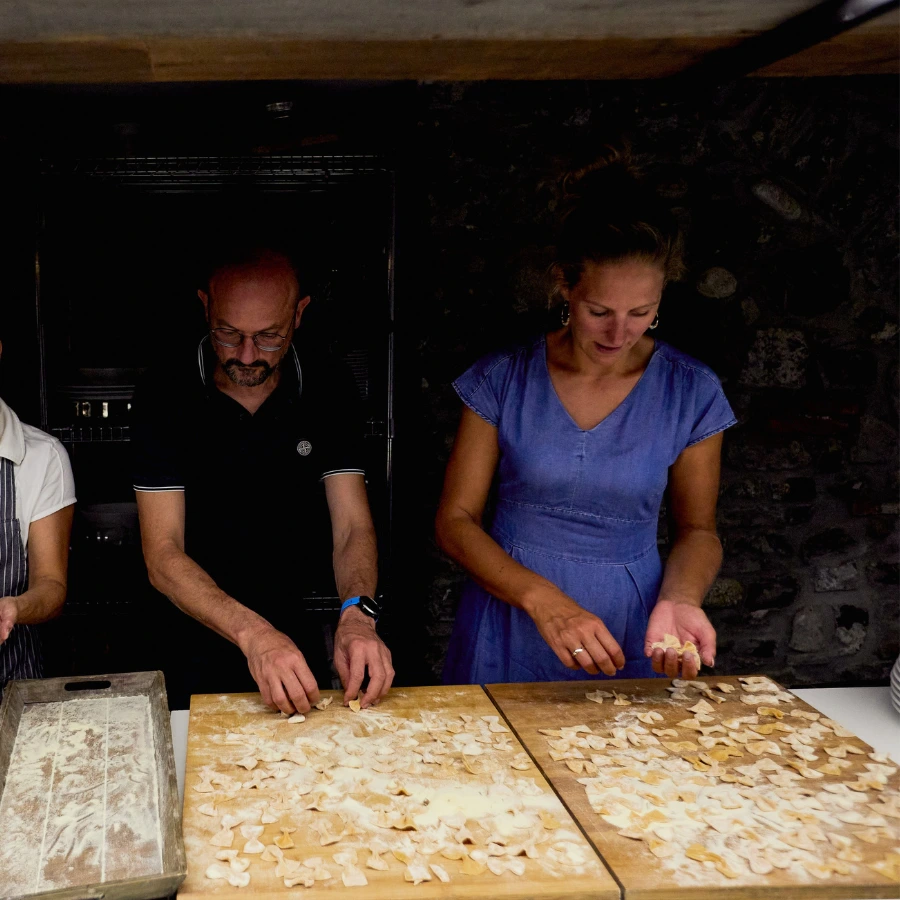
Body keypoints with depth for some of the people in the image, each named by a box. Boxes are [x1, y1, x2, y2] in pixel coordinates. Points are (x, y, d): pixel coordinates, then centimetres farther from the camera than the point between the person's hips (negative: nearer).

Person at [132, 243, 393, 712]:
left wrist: (357, 614, -35)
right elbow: (162, 555, -22)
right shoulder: (166, 393, -17)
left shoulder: (329, 389, -9)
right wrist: (251, 633, -38)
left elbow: (352, 526, -13)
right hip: (193, 644, -2)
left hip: (295, 634, 3)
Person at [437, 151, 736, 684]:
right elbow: (455, 519, -6)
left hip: (626, 640, 0)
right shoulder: (504, 379, -6)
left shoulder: (691, 393, -5)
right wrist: (541, 599, -21)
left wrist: (678, 600, -17)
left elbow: (698, 529, 4)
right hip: (508, 638, 0)